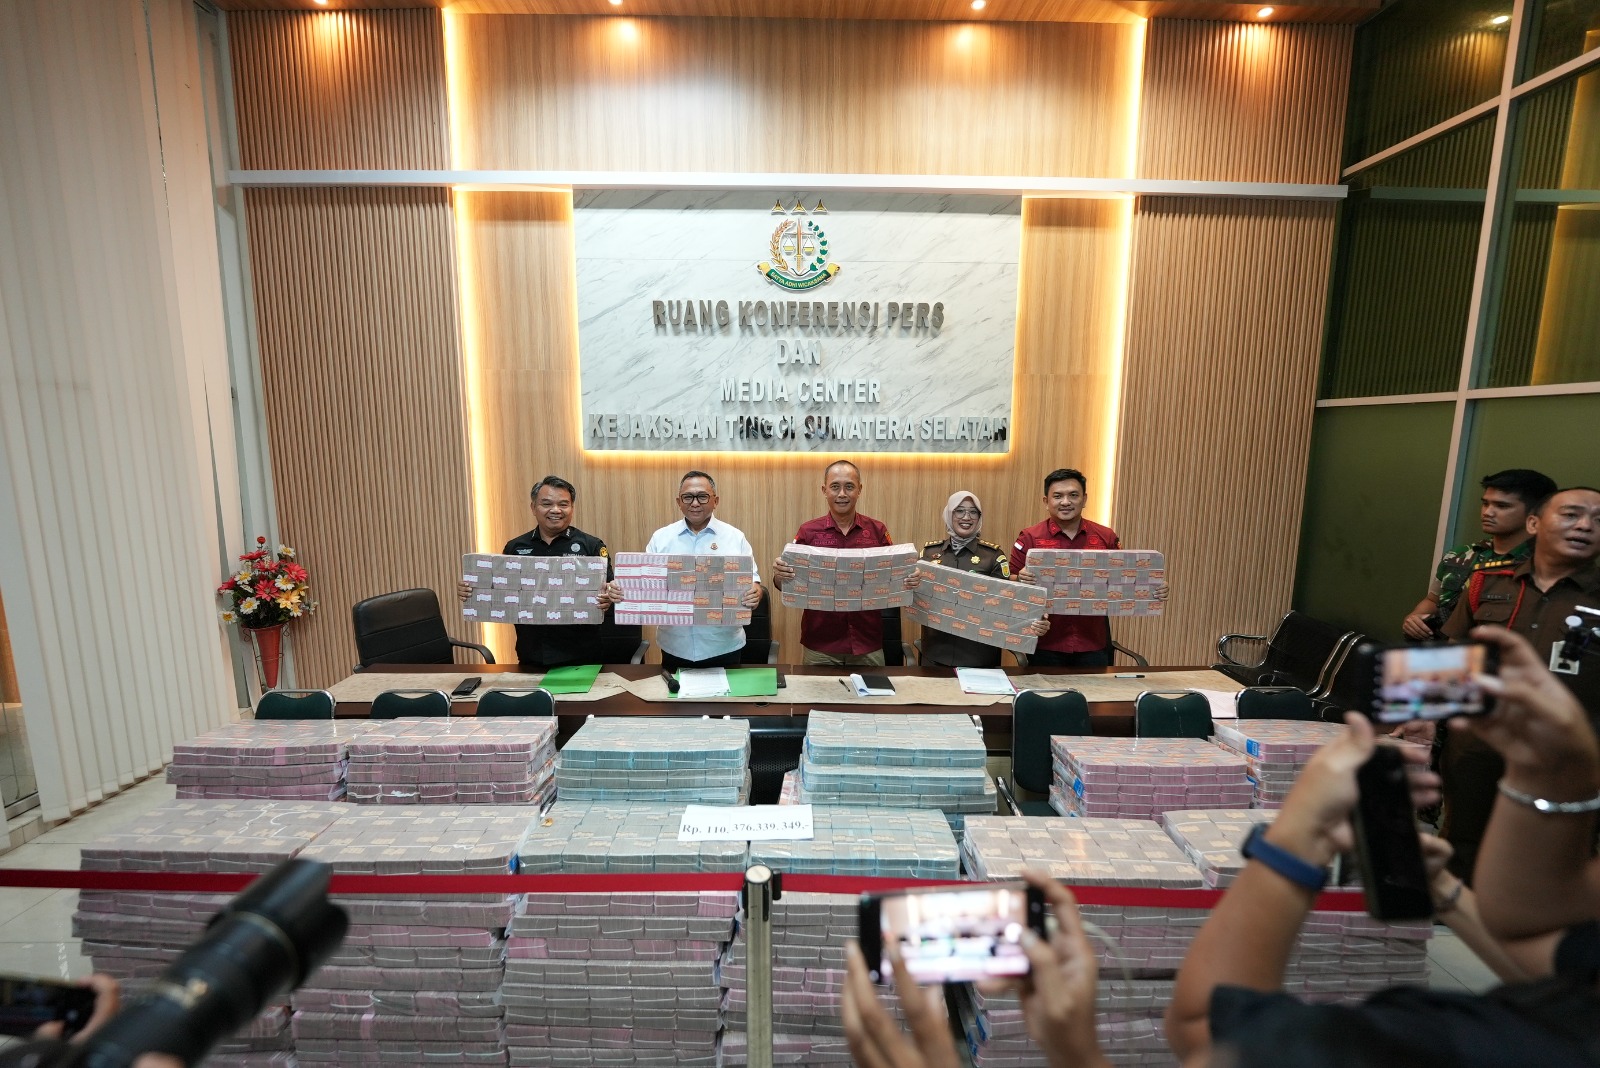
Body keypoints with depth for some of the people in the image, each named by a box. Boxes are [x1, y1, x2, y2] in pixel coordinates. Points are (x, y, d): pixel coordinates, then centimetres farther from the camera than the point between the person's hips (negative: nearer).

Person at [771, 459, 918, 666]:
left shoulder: (877, 531, 1)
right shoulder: (808, 532, -2)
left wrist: (908, 580, -15)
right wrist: (779, 575, -21)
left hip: (868, 644, 1)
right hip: (819, 645, -1)